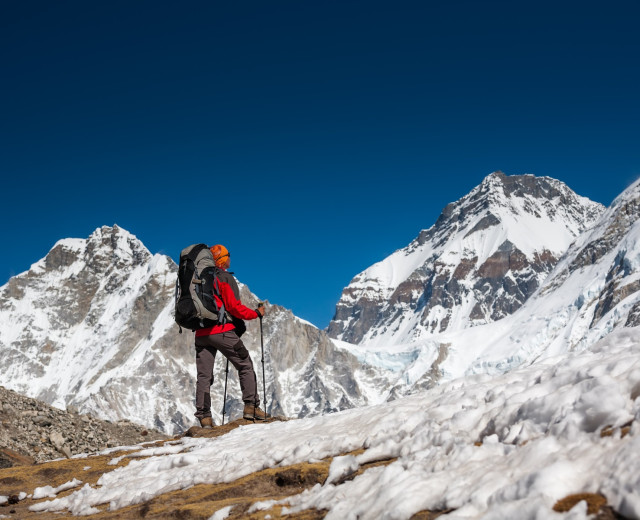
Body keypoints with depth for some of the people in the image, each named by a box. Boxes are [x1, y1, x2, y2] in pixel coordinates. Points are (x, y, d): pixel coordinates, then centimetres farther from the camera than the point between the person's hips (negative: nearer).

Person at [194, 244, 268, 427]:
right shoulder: (224, 278, -6)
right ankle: (251, 406, 0)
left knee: (204, 375, 6)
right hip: (222, 331, -6)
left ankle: (203, 416, -1)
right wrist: (256, 313, -1)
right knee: (245, 366, 7)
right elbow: (234, 307, -12)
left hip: (201, 334, 6)